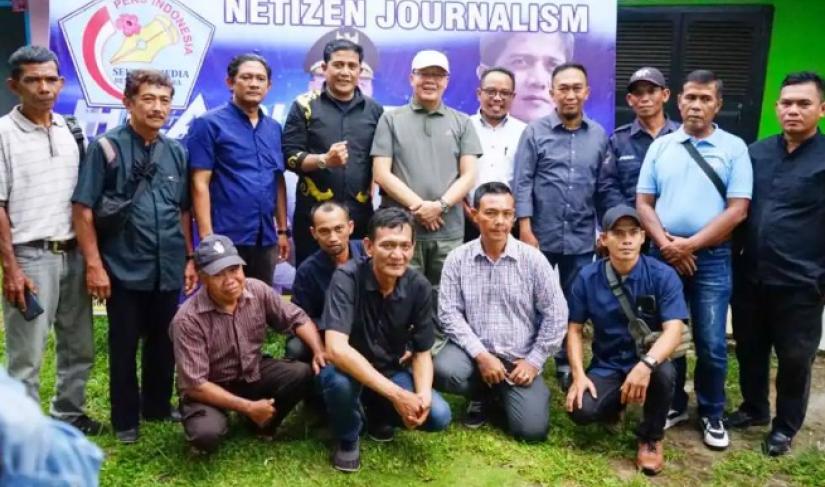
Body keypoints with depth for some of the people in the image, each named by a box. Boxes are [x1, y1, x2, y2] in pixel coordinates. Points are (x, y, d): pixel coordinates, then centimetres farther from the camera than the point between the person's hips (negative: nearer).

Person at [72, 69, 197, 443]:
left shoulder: (176, 152, 7)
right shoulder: (106, 147, -6)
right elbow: (82, 209, -8)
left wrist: (190, 258, 10)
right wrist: (94, 264, -12)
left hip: (168, 269, 4)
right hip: (124, 269, -4)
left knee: (163, 343, 15)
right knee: (124, 347, 9)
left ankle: (158, 406, 33)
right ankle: (125, 419, 23)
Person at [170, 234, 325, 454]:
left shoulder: (258, 290, -14)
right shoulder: (187, 319, -27)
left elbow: (296, 318, -2)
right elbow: (195, 385, -26)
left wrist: (320, 351, -21)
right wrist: (248, 407, -26)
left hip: (254, 373, 4)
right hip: (211, 390, -4)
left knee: (303, 374, -21)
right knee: (206, 434, -34)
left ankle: (263, 424, 6)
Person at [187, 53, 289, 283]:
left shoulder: (274, 128, 12)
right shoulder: (209, 124, -5)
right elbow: (200, 184, -9)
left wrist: (282, 230, 13)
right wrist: (207, 237, -15)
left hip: (266, 239, 6)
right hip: (227, 238, -6)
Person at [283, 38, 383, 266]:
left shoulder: (374, 109, 10)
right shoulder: (304, 105, 2)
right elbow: (290, 156, -3)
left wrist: (374, 186, -1)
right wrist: (324, 160, -18)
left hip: (360, 213, 2)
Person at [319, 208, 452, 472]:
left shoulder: (419, 286, -14)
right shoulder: (347, 277, -27)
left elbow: (422, 352, -4)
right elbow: (336, 349, -38)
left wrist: (424, 395, -26)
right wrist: (396, 394, -40)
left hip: (391, 372, 4)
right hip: (349, 370, -3)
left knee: (438, 416, -18)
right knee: (339, 379, -37)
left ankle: (379, 413, 15)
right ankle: (347, 439, -3)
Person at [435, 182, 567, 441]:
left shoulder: (533, 259, -5)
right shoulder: (457, 259, -4)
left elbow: (556, 315, -2)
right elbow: (449, 313, -7)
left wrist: (534, 361, -7)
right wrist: (481, 355, -16)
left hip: (520, 358, 0)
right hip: (475, 350, 1)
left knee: (532, 429, -15)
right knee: (444, 370, -32)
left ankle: (504, 393, 21)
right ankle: (482, 394, 5)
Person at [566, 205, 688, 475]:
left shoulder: (663, 275, -12)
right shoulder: (587, 278, -5)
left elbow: (673, 330, -22)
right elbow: (575, 330, 1)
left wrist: (646, 364, -40)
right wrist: (579, 375, -14)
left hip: (648, 362, -1)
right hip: (607, 366, 2)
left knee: (663, 372, -37)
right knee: (581, 411, -26)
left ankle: (651, 438, -5)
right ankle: (614, 407, 15)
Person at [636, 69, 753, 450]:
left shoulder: (734, 148, 0)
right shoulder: (660, 146, 7)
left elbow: (737, 210, -7)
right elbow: (643, 203, 4)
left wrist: (689, 245, -12)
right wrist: (666, 244, -10)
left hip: (711, 258, -2)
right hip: (663, 256, 2)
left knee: (711, 345, 2)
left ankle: (711, 414, 22)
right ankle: (673, 405, 27)